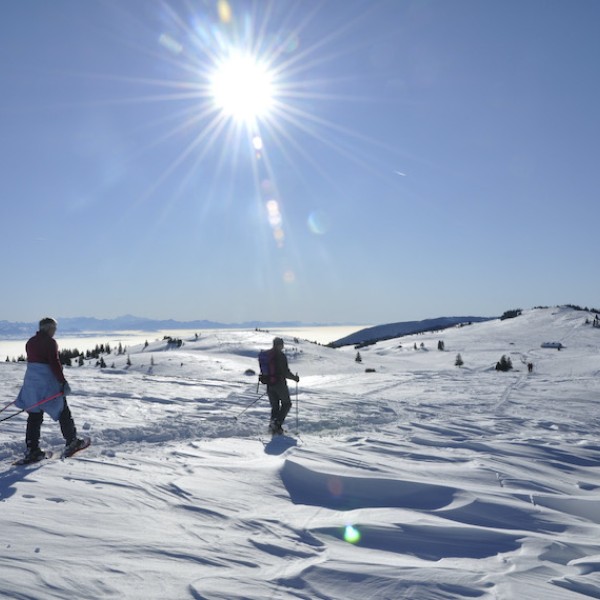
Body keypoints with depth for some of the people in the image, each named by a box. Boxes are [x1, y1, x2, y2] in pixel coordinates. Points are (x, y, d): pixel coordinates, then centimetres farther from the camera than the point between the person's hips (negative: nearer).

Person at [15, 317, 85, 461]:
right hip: (48, 382, -7)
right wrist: (63, 381, -17)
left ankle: (31, 450, 5)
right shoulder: (50, 342, -12)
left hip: (31, 381, 7)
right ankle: (71, 443, 14)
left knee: (34, 416, 9)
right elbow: (54, 363, -18)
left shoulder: (30, 342, 12)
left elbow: (32, 362, 17)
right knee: (63, 412, 7)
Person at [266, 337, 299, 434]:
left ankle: (274, 427, 4)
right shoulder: (281, 356, -14)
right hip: (279, 383, -6)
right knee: (286, 404, 9)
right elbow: (285, 372, -16)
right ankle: (277, 423, -8)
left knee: (274, 406, 15)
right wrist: (294, 377, -1)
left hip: (269, 385, 6)